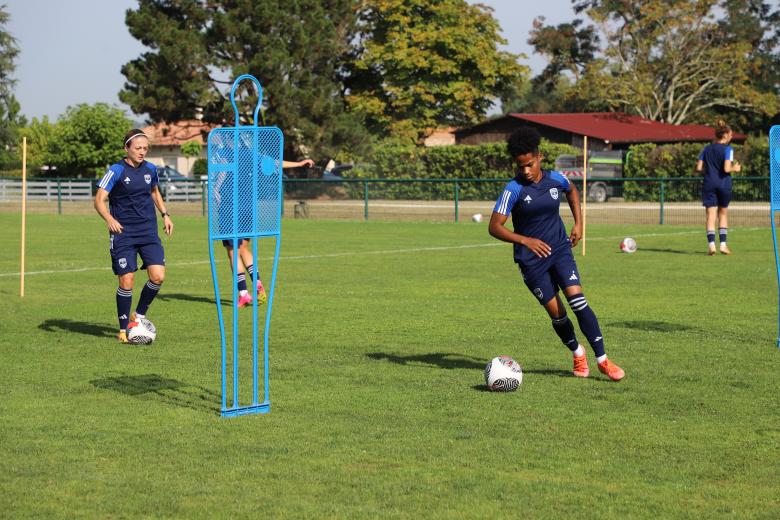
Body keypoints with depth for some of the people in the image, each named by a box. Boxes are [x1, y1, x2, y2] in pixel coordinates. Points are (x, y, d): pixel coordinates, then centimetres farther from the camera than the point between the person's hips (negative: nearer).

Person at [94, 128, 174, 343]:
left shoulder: (150, 169, 6)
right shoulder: (116, 171, -9)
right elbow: (99, 199, -13)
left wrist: (165, 214, 17)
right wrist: (109, 219, -30)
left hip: (149, 232, 4)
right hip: (123, 233, -4)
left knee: (158, 276, -9)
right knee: (126, 281, -6)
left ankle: (139, 316, 14)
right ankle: (123, 329, 11)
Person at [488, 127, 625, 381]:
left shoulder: (555, 179, -2)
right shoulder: (514, 189, -14)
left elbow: (572, 191, 23)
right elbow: (494, 227, -17)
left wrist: (578, 223, 13)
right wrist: (525, 240, -29)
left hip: (560, 249, 2)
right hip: (531, 259, -2)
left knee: (578, 300, -15)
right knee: (556, 313, 0)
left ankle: (602, 360, -10)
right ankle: (578, 355, 28)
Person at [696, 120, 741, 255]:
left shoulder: (707, 149, 7)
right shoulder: (727, 149, -7)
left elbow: (699, 168, 4)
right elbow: (726, 168, -17)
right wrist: (735, 168, 3)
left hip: (709, 184, 2)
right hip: (723, 184, -2)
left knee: (711, 216, -1)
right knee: (723, 214, 14)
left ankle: (711, 244, -14)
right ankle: (723, 244, 12)